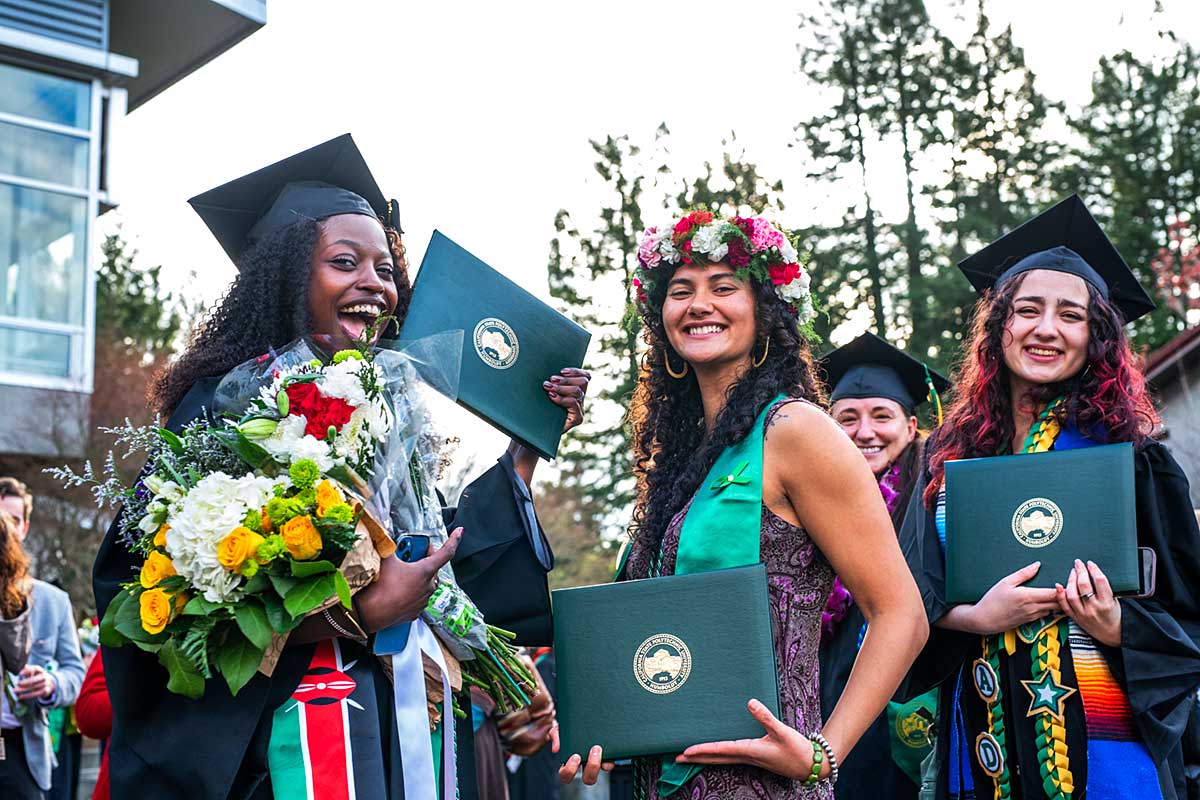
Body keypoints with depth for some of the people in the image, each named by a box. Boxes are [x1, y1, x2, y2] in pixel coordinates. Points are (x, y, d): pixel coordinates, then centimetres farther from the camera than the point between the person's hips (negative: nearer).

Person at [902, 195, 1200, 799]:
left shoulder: (1128, 455, -1)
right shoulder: (950, 453, 5)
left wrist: (1115, 628, -17)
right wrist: (978, 616, -14)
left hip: (1104, 739, -2)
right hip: (982, 736, 2)